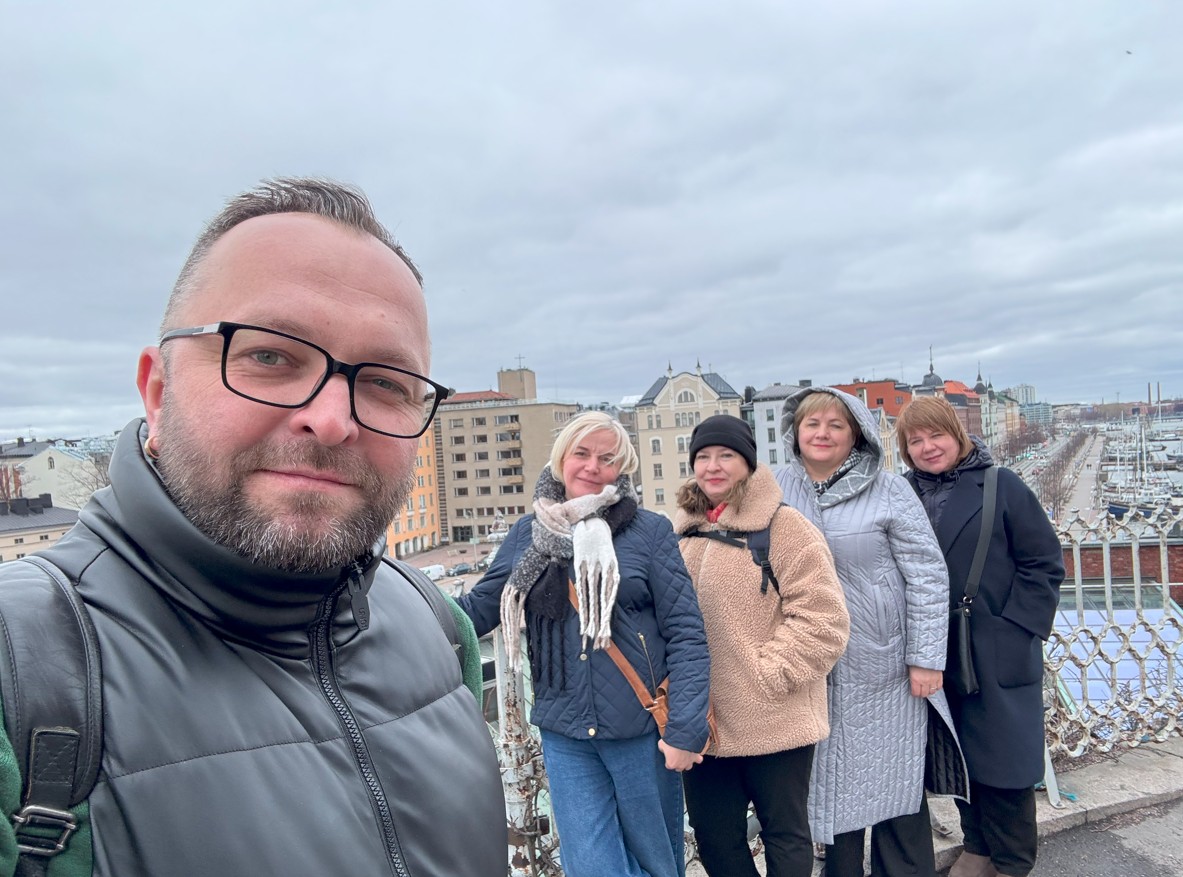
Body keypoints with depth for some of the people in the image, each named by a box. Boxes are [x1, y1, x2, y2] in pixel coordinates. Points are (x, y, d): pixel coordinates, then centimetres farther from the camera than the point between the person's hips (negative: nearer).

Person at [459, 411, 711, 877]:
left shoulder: (649, 531, -7)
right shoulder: (529, 533, 2)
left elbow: (686, 633, -8)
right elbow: (479, 606, 3)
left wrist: (685, 729, -12)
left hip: (641, 730, -1)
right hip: (564, 736, 2)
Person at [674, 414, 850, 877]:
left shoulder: (783, 526, -11)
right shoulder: (681, 532, 6)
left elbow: (822, 616, -14)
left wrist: (770, 672, -17)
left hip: (775, 721, -5)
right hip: (701, 722, 5)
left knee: (785, 834, 16)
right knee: (713, 837, 19)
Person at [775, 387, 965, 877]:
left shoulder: (889, 491, -8)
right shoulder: (776, 491, -1)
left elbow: (927, 575, -7)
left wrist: (925, 659, -9)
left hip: (885, 668, -2)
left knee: (895, 782, 10)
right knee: (832, 783, 15)